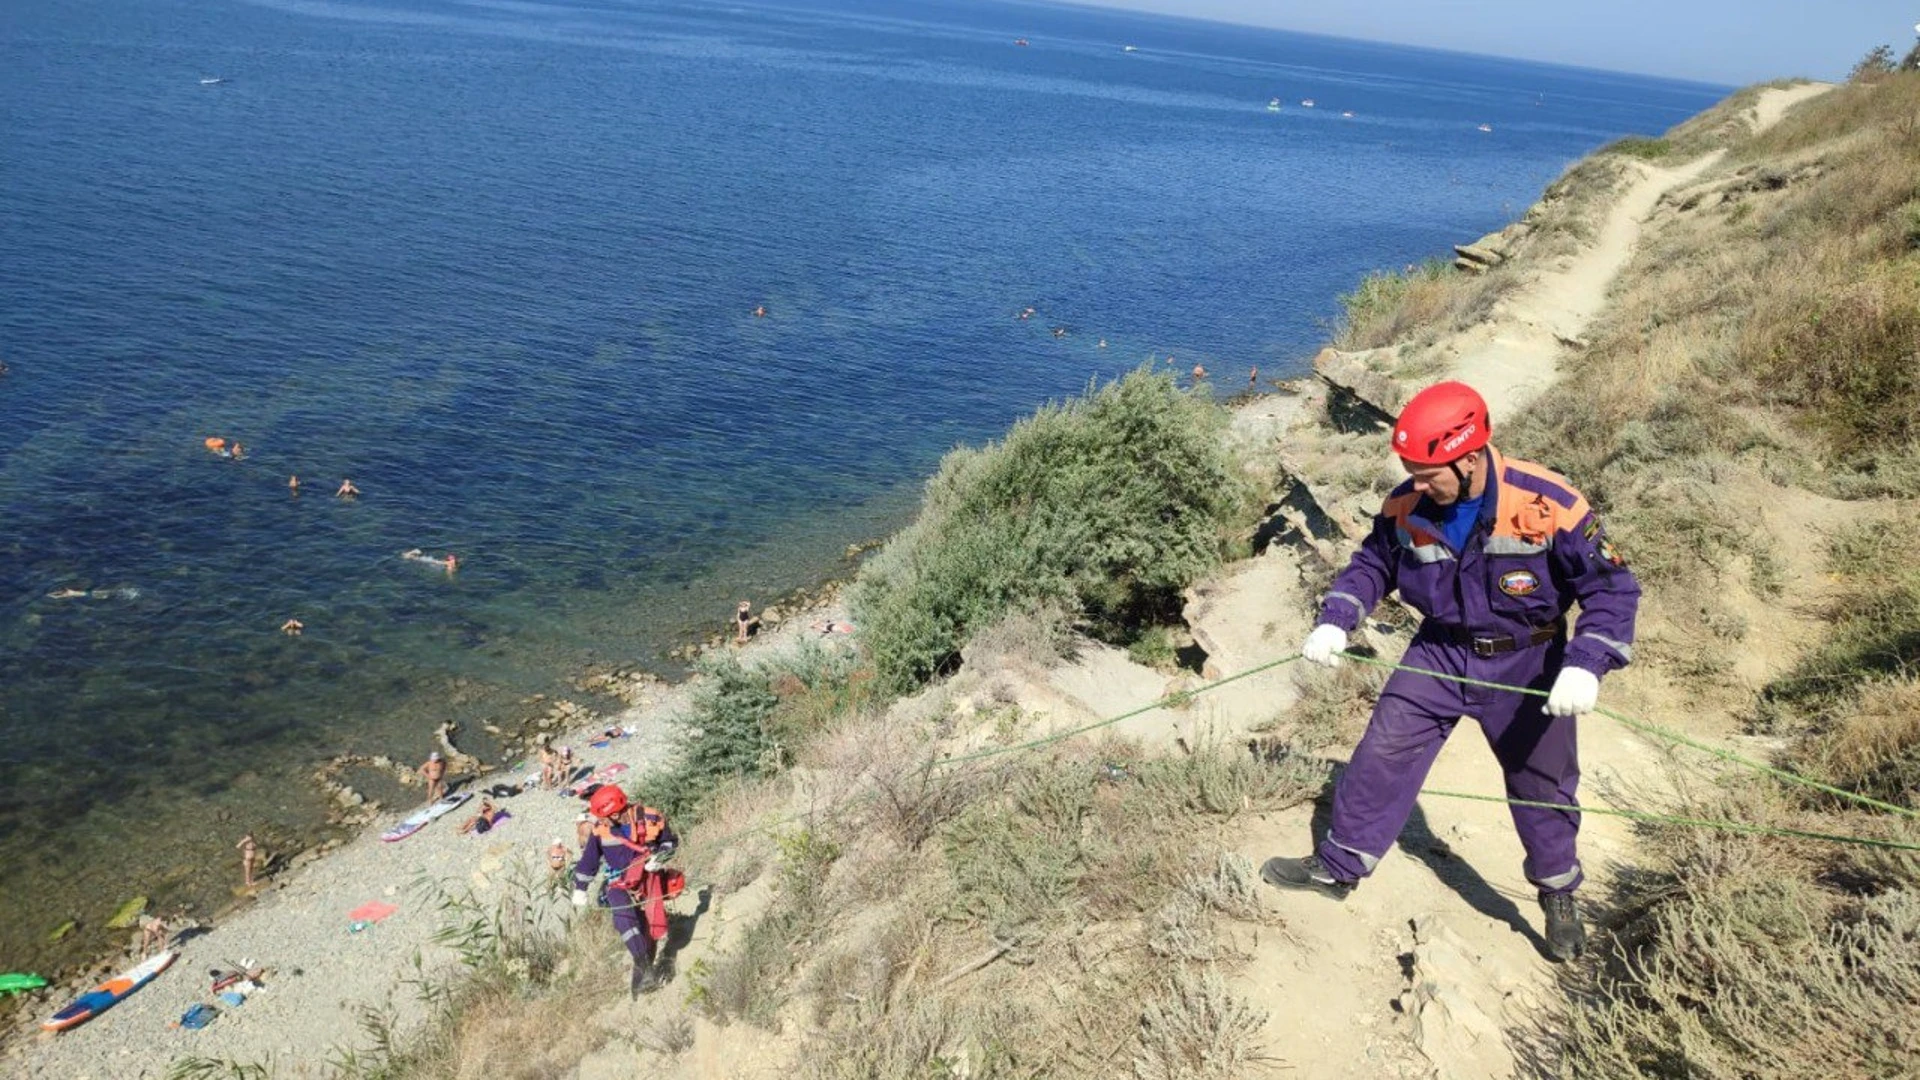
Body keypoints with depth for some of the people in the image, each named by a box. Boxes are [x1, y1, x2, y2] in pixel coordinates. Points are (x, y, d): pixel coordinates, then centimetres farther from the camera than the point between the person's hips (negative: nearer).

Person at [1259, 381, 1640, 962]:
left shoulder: (1550, 506, -27)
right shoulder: (1407, 507, -15)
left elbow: (1612, 589, -19)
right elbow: (1370, 564, 3)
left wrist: (1585, 667, -31)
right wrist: (1334, 622, -12)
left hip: (1525, 663, -2)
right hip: (1439, 653, 3)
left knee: (1542, 780, 12)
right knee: (1383, 752, 0)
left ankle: (1559, 895, 37)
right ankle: (1338, 865, 15)